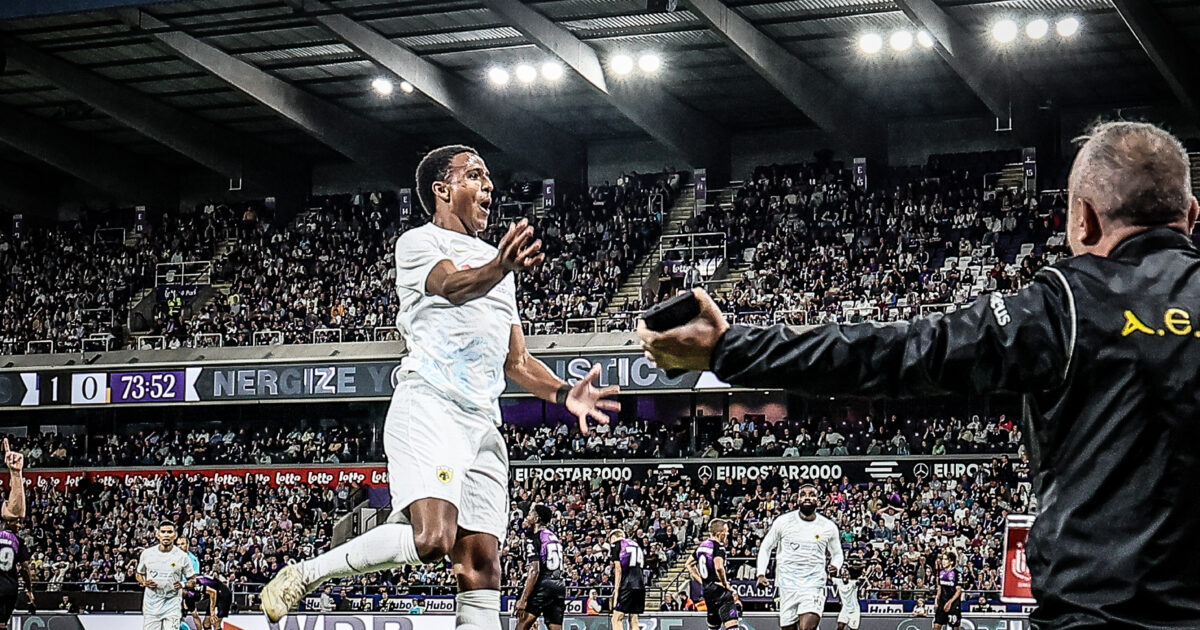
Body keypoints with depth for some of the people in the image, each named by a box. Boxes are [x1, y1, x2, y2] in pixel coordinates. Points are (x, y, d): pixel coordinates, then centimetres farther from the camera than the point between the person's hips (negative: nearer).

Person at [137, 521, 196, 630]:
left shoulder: (182, 556, -1)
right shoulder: (147, 553, 3)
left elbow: (192, 580, 6)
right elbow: (139, 574, 17)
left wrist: (183, 584, -14)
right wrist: (144, 582, -4)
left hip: (173, 605, -2)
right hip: (151, 604, 2)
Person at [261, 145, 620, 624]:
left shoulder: (495, 261, 28)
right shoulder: (418, 242, 6)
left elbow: (516, 361, 28)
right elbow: (452, 286, -18)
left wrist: (563, 393, 8)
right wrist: (500, 269, -40)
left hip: (483, 423, 7)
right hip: (428, 407, -7)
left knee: (482, 563, -2)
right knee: (431, 539, -26)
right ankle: (304, 574, -9)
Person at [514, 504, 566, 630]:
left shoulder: (535, 538, -5)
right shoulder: (554, 536, 17)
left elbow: (534, 570, -14)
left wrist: (523, 599, -16)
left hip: (542, 586, -7)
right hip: (560, 586, 7)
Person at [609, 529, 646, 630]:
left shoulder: (616, 544, 3)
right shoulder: (637, 545, 23)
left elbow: (618, 569, -5)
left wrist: (616, 588, -7)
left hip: (626, 585, -7)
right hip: (640, 584, 7)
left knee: (616, 619, -7)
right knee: (634, 620, 9)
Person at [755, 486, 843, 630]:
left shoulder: (828, 527, 3)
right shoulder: (783, 521, 1)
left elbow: (837, 554, 17)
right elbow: (765, 547, 10)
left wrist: (835, 567, -6)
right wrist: (761, 574, -2)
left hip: (814, 586, -1)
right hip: (787, 585, 1)